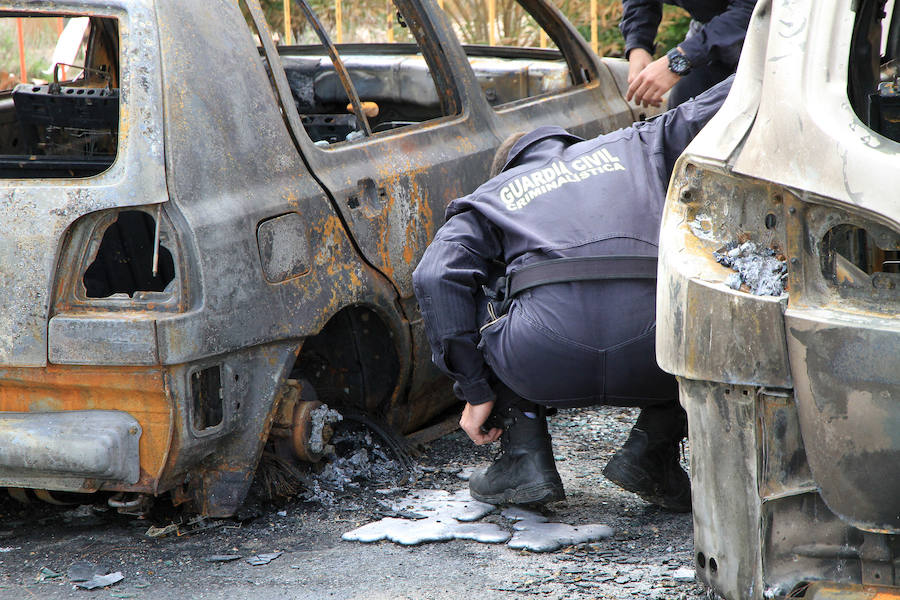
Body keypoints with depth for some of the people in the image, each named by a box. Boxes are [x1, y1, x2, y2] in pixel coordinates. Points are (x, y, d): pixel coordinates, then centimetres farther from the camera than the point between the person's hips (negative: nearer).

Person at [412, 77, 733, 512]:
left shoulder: (490, 197, 27)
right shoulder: (635, 146, 32)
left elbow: (438, 279, 9)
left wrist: (476, 392, 12)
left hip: (545, 369, 0)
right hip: (653, 362, 1)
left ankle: (526, 459, 17)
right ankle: (652, 449, 17)